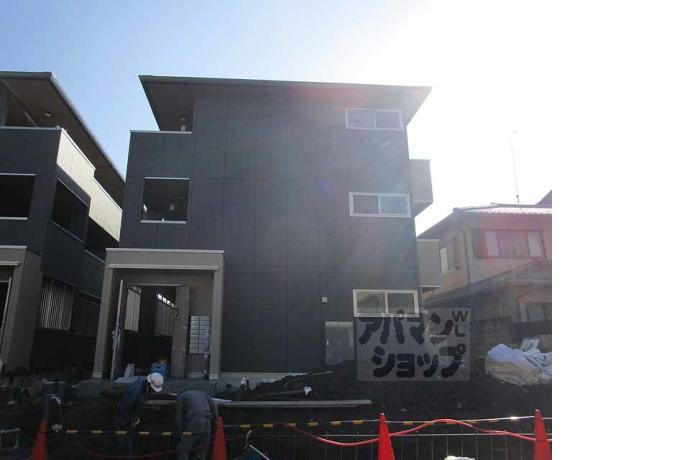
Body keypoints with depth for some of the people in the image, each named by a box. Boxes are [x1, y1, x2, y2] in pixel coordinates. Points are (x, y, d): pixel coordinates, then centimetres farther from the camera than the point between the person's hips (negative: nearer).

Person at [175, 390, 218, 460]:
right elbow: (214, 406, 16)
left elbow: (179, 418, 10)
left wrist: (181, 432, 14)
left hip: (193, 425, -4)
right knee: (201, 452, 16)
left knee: (182, 451, 5)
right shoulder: (202, 393, 29)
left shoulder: (181, 397, 19)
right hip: (207, 424, 5)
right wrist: (213, 423, 21)